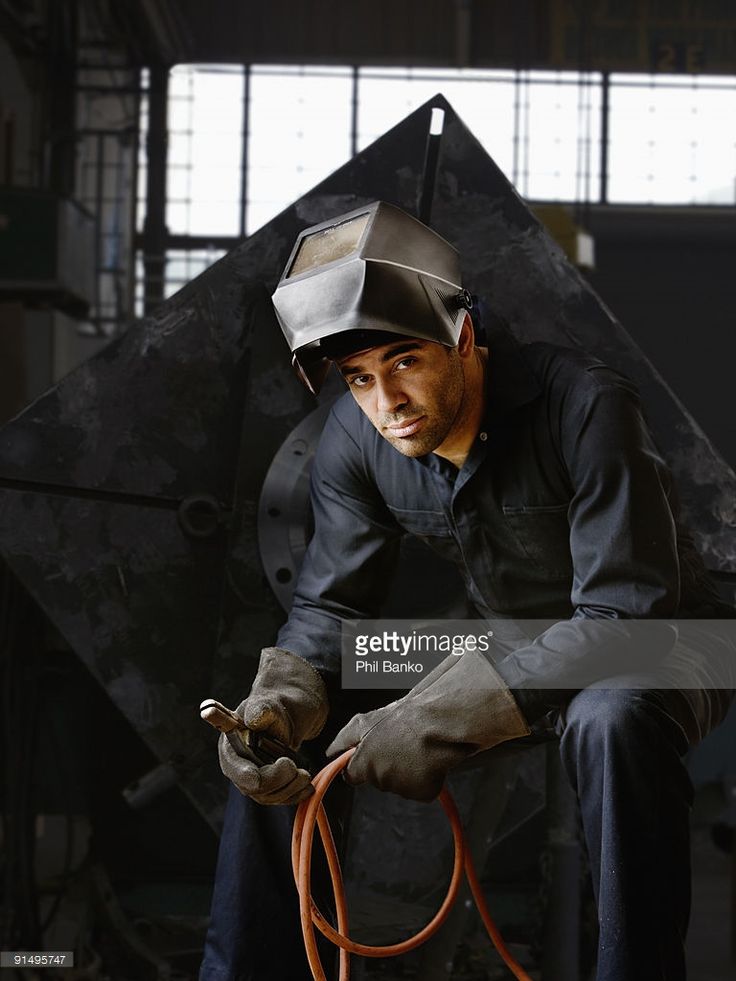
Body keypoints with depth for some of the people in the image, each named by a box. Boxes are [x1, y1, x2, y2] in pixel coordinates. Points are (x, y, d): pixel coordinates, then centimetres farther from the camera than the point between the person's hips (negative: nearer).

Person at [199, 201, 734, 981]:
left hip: (654, 651, -5)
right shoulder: (356, 437, -12)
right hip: (511, 649, 6)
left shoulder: (585, 406, -29)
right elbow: (327, 608, -3)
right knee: (277, 733, -5)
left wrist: (439, 718, -38)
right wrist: (277, 704, -26)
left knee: (612, 720, -41)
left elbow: (625, 618, -33)